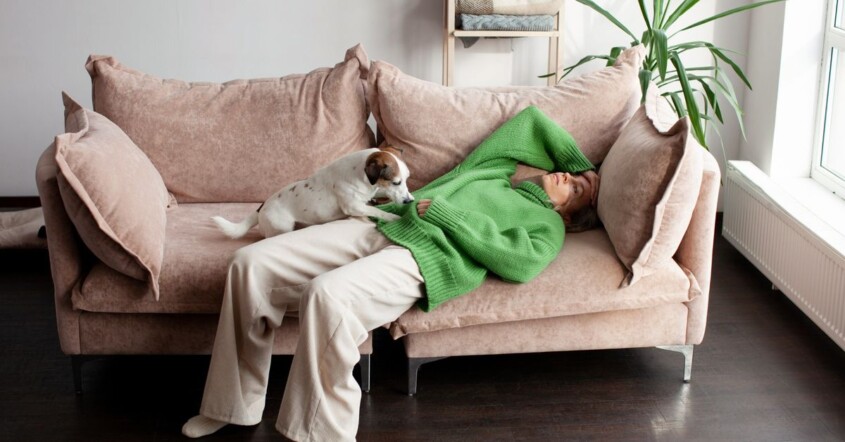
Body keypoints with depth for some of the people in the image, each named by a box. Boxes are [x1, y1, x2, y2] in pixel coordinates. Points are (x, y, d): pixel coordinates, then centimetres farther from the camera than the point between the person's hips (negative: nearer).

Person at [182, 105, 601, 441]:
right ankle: (236, 402, 3)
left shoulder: (548, 226, 12)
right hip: (378, 225, 7)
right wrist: (581, 161, 46)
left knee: (326, 293, -37)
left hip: (422, 256, -7)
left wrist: (439, 210, -9)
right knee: (250, 263, -10)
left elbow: (520, 263, -10)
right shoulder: (495, 171, 32)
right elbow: (532, 118, 44)